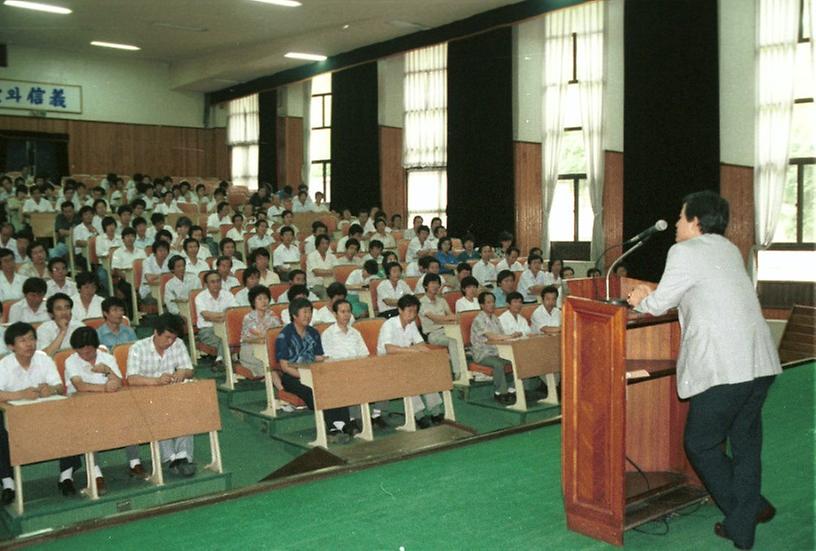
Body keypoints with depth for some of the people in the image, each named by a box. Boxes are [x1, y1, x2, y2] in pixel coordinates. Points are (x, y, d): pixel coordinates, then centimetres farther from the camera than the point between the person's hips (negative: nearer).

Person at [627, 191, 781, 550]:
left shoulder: (685, 252, -5)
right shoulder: (730, 250, 19)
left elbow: (658, 304, -1)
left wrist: (641, 301, 20)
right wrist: (652, 298, 29)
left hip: (722, 369, -8)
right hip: (760, 362, 8)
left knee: (701, 445, 8)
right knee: (745, 443, 15)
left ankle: (751, 507, 13)